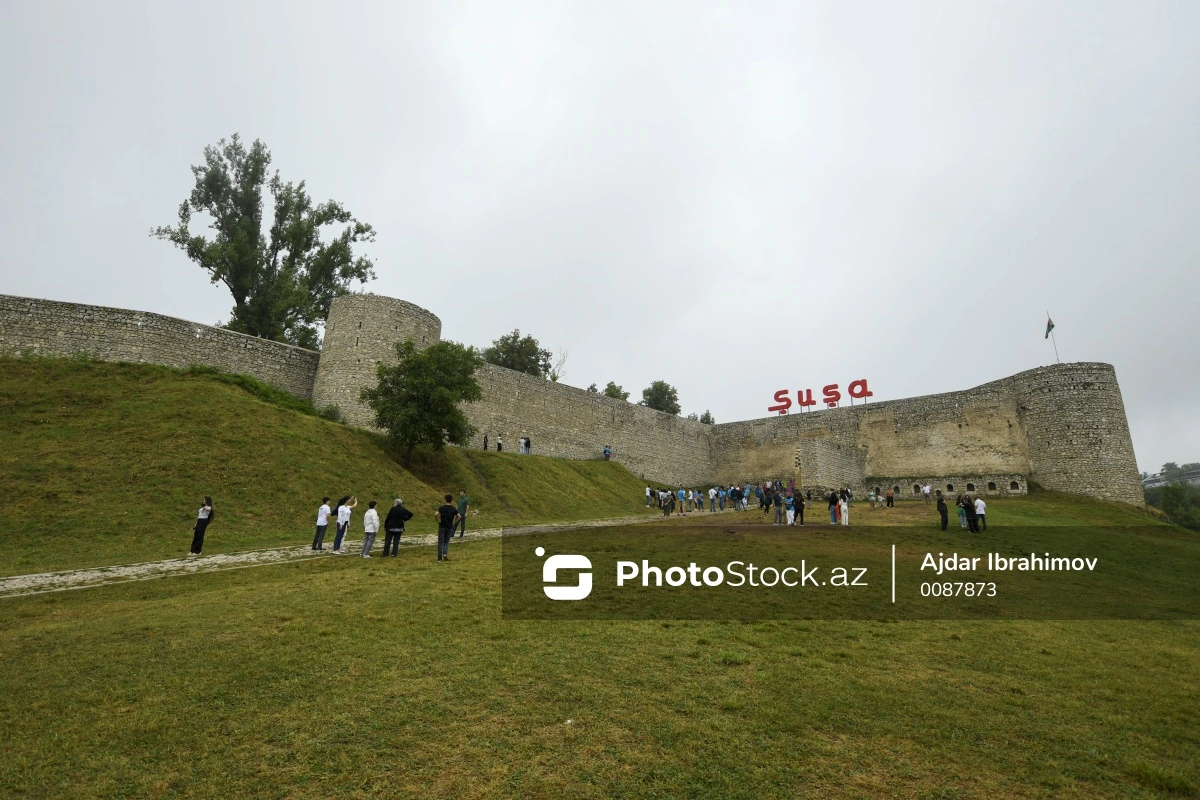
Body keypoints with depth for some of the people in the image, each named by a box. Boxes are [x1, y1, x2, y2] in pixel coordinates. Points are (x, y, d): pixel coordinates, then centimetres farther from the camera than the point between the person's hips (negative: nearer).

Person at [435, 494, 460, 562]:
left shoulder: (441, 508, -6)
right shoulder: (453, 509, -1)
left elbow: (436, 514, -20)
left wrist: (438, 521, -7)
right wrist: (454, 523, 4)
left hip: (442, 527, -1)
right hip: (450, 527, 1)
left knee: (440, 542, 6)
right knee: (446, 542, 14)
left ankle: (440, 558, 5)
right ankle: (445, 554, -8)